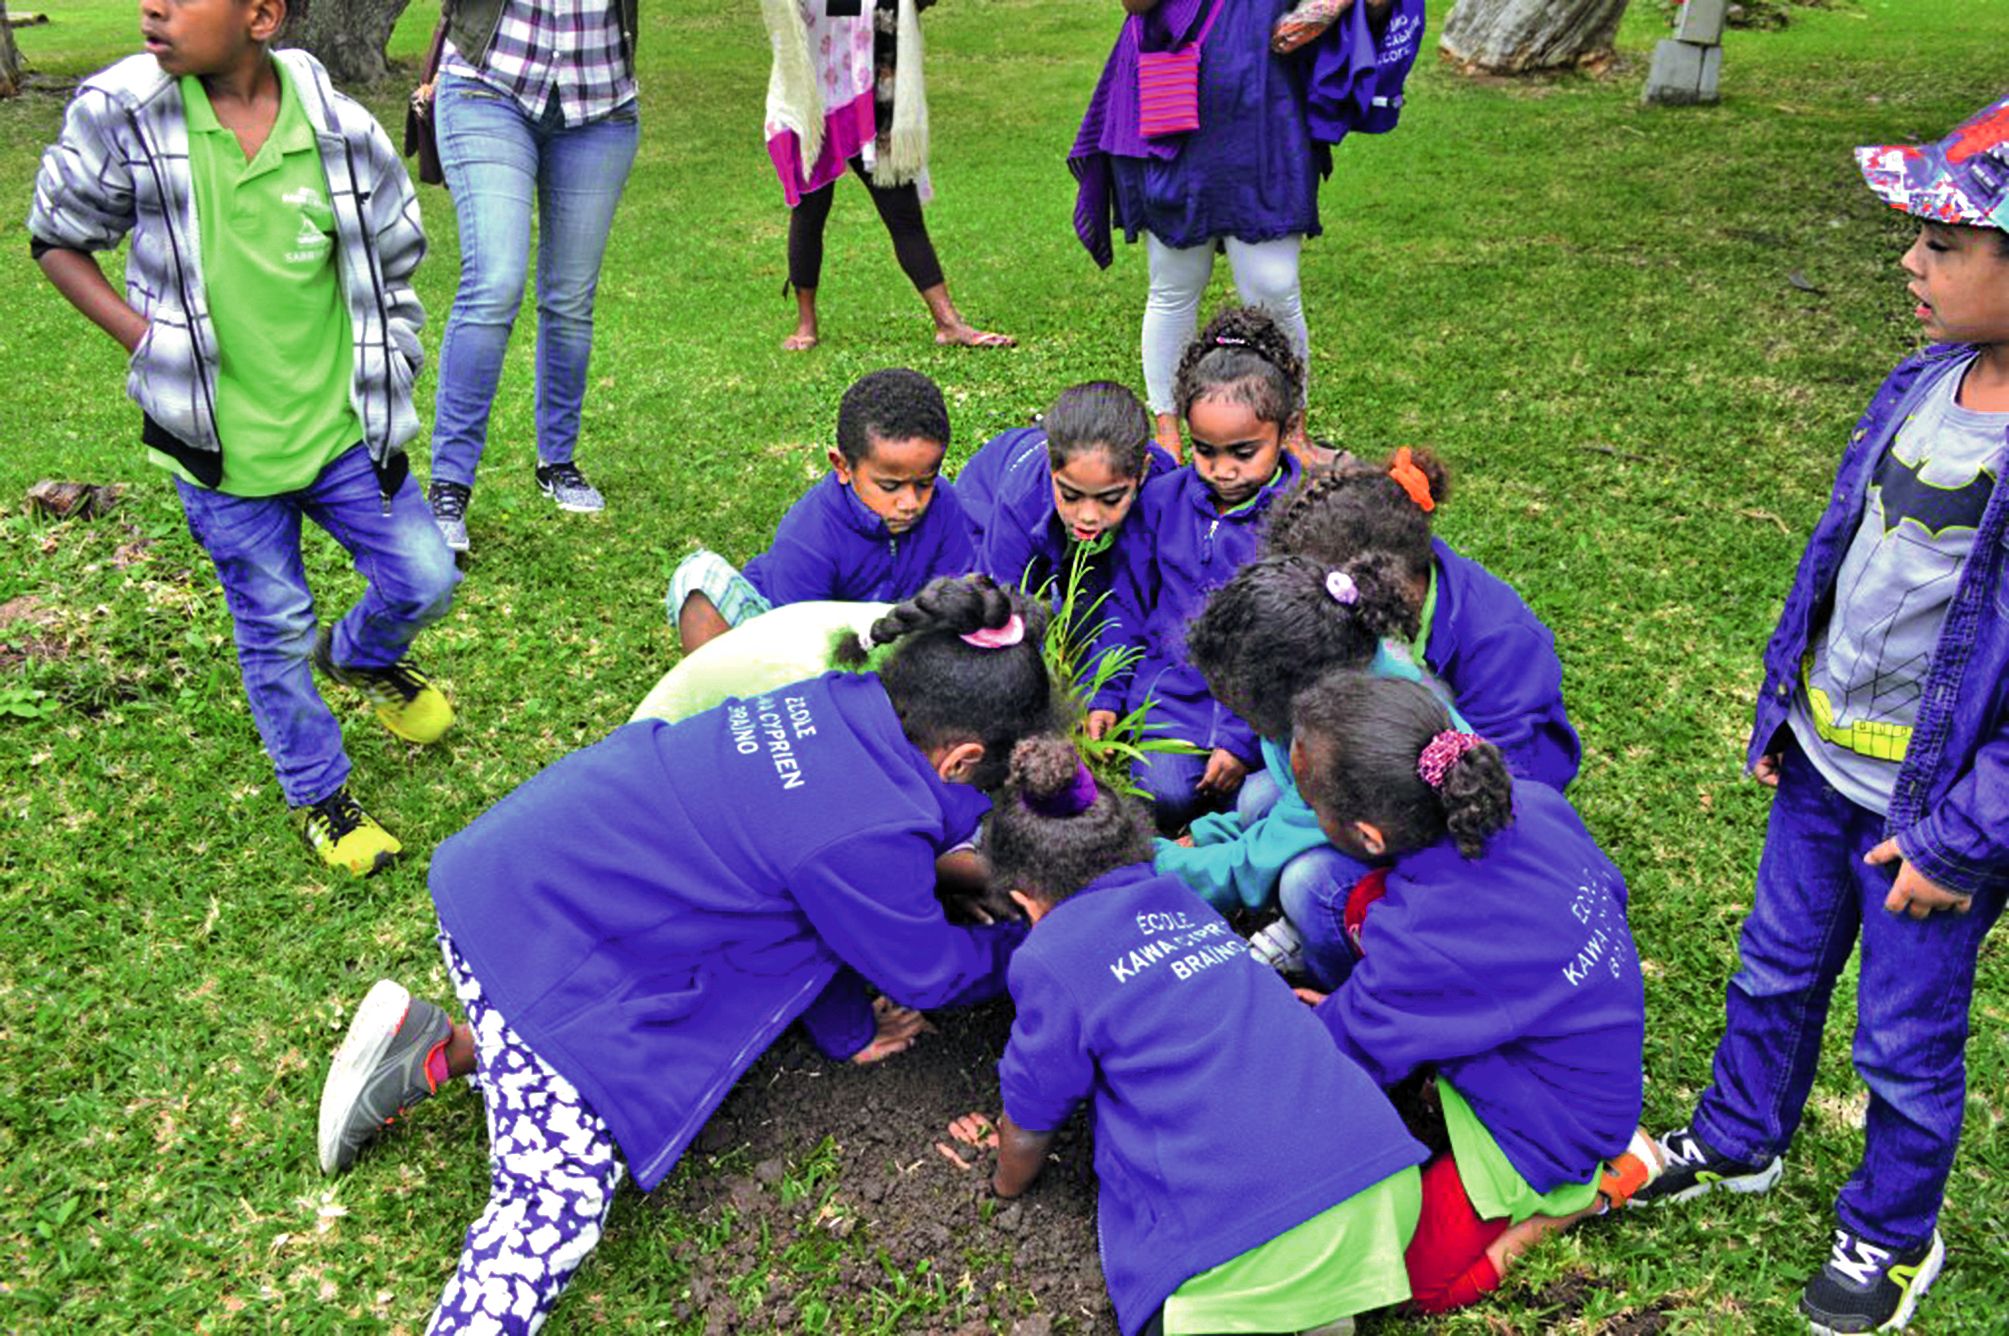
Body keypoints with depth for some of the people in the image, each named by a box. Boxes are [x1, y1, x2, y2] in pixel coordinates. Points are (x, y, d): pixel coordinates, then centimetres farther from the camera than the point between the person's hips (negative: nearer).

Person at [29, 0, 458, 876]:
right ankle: (316, 795, 32)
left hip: (339, 424, 1)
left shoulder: (340, 130, -10)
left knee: (423, 579, 7)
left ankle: (359, 656, 43)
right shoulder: (118, 113, -13)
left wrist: (383, 401, 4)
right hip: (220, 442, -1)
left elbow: (390, 272, 4)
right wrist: (148, 342, -10)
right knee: (275, 630, 10)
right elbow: (58, 240, 3)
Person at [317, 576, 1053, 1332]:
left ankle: (436, 1053, 16)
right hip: (540, 948, -8)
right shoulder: (869, 838, -24)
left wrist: (848, 1029, 21)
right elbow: (929, 972, -3)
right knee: (560, 1202, -4)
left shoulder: (836, 704, -1)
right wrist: (1032, 946, 15)